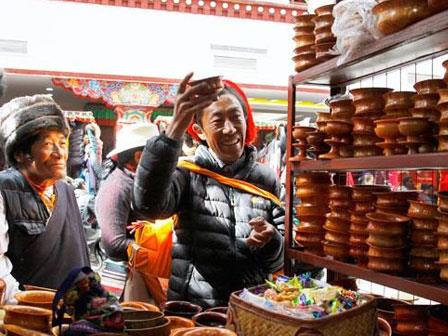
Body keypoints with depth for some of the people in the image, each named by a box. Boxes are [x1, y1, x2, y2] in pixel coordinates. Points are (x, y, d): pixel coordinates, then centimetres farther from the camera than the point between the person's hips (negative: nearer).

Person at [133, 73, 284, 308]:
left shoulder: (266, 180, 7)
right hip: (191, 306, -3)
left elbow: (280, 260, 10)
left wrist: (271, 241, -11)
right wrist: (175, 128, -30)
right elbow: (149, 202, -22)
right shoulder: (188, 172, -1)